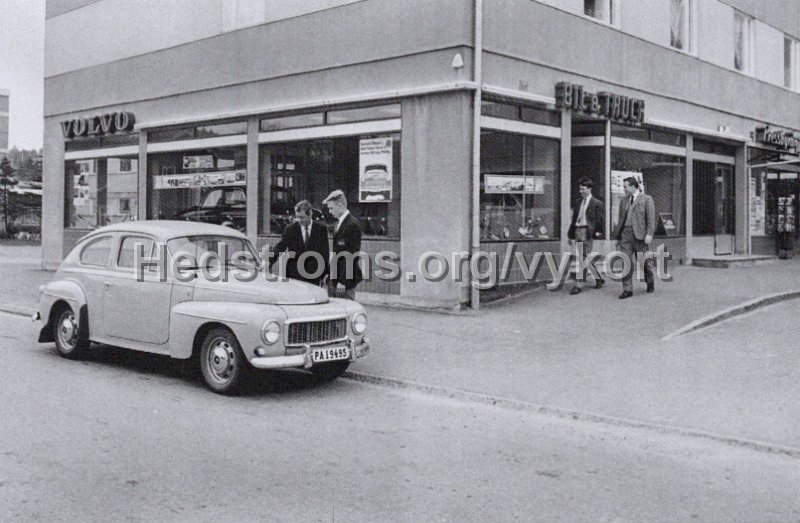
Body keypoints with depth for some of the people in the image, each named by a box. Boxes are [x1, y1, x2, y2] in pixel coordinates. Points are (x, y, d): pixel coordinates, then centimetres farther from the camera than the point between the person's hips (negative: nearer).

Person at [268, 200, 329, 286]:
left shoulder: (321, 229, 2)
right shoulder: (290, 230, 2)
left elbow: (325, 252, 6)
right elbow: (280, 248, -2)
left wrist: (325, 274, 5)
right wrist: (269, 263, -18)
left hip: (314, 277, 0)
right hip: (294, 276, 0)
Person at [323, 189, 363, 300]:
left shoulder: (353, 224, -14)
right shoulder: (338, 223, 15)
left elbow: (353, 255, -18)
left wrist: (343, 281, -21)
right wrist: (331, 278, 16)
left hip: (346, 280, -9)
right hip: (335, 278, 9)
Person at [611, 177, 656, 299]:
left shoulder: (646, 199, 1)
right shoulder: (624, 201, 17)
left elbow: (651, 218, -5)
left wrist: (649, 234, -15)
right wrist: (618, 237, 17)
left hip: (640, 236, -4)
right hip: (625, 235, 4)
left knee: (644, 262, 5)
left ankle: (650, 282, 30)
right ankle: (627, 290, -2)